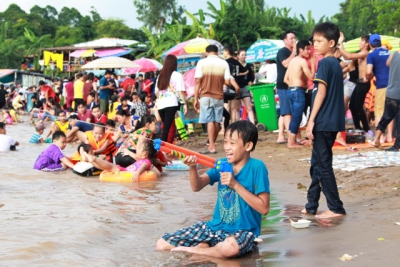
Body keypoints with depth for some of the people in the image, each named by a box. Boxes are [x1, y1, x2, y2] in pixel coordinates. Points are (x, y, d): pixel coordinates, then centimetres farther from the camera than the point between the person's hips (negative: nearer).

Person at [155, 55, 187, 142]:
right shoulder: (177, 75, 0)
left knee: (166, 127, 17)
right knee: (167, 128, -7)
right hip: (171, 105, -5)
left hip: (160, 105, 5)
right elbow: (180, 91, -6)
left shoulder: (160, 75, 15)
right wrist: (185, 104, 0)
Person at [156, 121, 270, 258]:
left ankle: (195, 249, -14)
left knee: (229, 248, -43)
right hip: (215, 226, 5)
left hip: (242, 231, -5)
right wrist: (193, 167, -26)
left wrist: (236, 185, -20)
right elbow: (197, 187, -7)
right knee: (162, 244, -4)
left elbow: (264, 208, -16)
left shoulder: (256, 167, -11)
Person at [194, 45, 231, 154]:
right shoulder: (224, 63, 1)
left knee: (210, 121, -3)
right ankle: (212, 144, 18)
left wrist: (196, 99, -2)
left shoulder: (202, 62, -3)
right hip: (219, 97, 2)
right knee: (216, 121, 10)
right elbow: (227, 82, -4)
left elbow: (198, 81, -7)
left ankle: (212, 146, -9)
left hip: (205, 96, -2)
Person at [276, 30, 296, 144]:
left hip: (291, 86, 9)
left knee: (284, 112, 8)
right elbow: (286, 64, -23)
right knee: (287, 112, -11)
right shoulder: (282, 52, -6)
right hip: (284, 86, -9)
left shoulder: (293, 53, 20)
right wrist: (294, 52, -15)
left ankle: (281, 137, 9)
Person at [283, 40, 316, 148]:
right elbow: (311, 77, -14)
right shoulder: (302, 61, -10)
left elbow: (286, 79, 16)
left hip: (290, 90, 9)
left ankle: (291, 140, 19)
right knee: (297, 117, -4)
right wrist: (313, 64, -5)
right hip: (298, 91, -9)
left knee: (294, 117, 16)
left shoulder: (292, 61, 16)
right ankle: (292, 142, -2)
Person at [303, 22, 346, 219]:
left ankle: (336, 208, 2)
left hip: (323, 122, -9)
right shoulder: (336, 64, 14)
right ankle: (312, 205, 22)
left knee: (323, 165, -2)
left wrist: (311, 121, -17)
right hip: (333, 122, 9)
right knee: (318, 164, 15)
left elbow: (321, 92, -18)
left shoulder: (324, 63, -12)